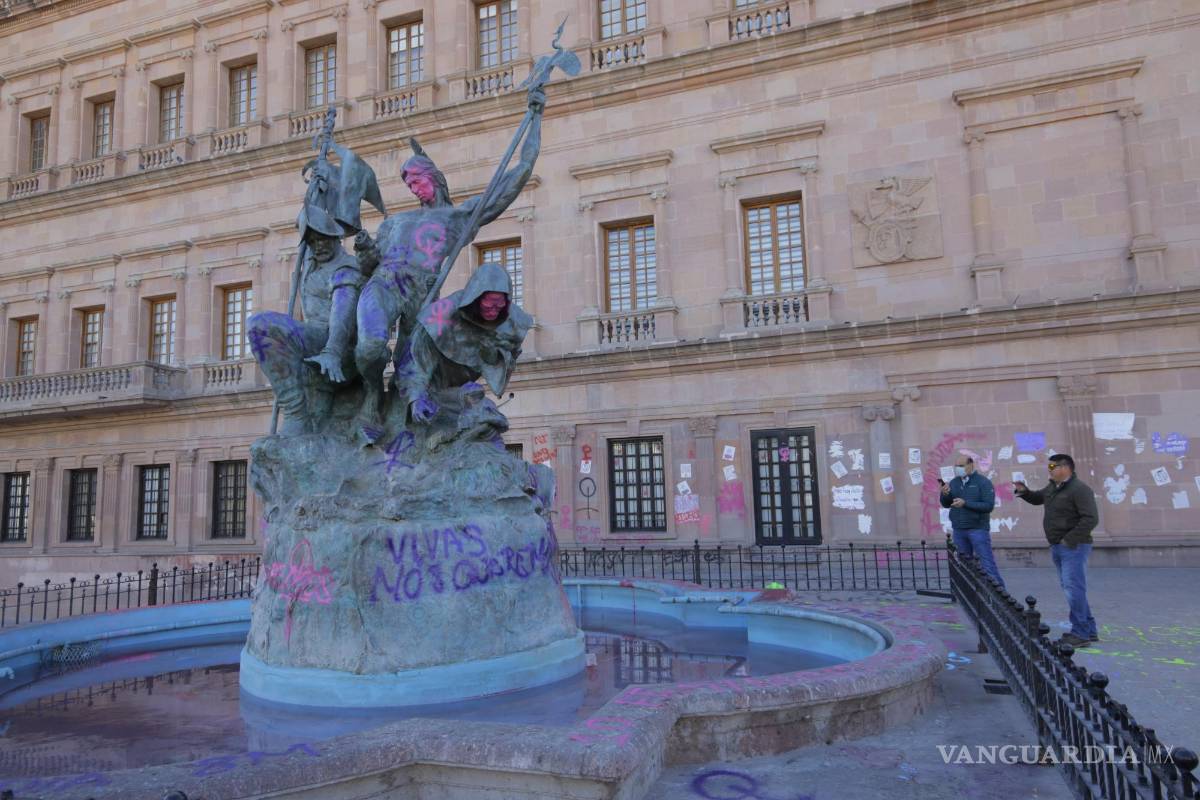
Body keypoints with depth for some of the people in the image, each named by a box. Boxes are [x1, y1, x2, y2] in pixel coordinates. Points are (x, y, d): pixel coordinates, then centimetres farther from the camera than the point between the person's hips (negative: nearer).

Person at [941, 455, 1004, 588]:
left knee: (987, 562, -5)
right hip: (958, 530, 5)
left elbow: (989, 506, -15)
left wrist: (965, 503, -23)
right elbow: (946, 504, 10)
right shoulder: (954, 482, 8)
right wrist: (945, 494, -11)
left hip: (978, 529, -5)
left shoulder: (983, 482, -6)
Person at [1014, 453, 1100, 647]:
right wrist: (1024, 491, 10)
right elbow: (1037, 499, 31)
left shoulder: (1079, 489, -15)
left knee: (1074, 589, -9)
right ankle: (1090, 631, 25)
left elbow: (1091, 519, -21)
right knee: (1070, 589, 15)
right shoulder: (1052, 487, 13)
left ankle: (1081, 634, -2)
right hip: (1057, 547, 9)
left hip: (1073, 547, -9)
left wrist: (1069, 540, -21)